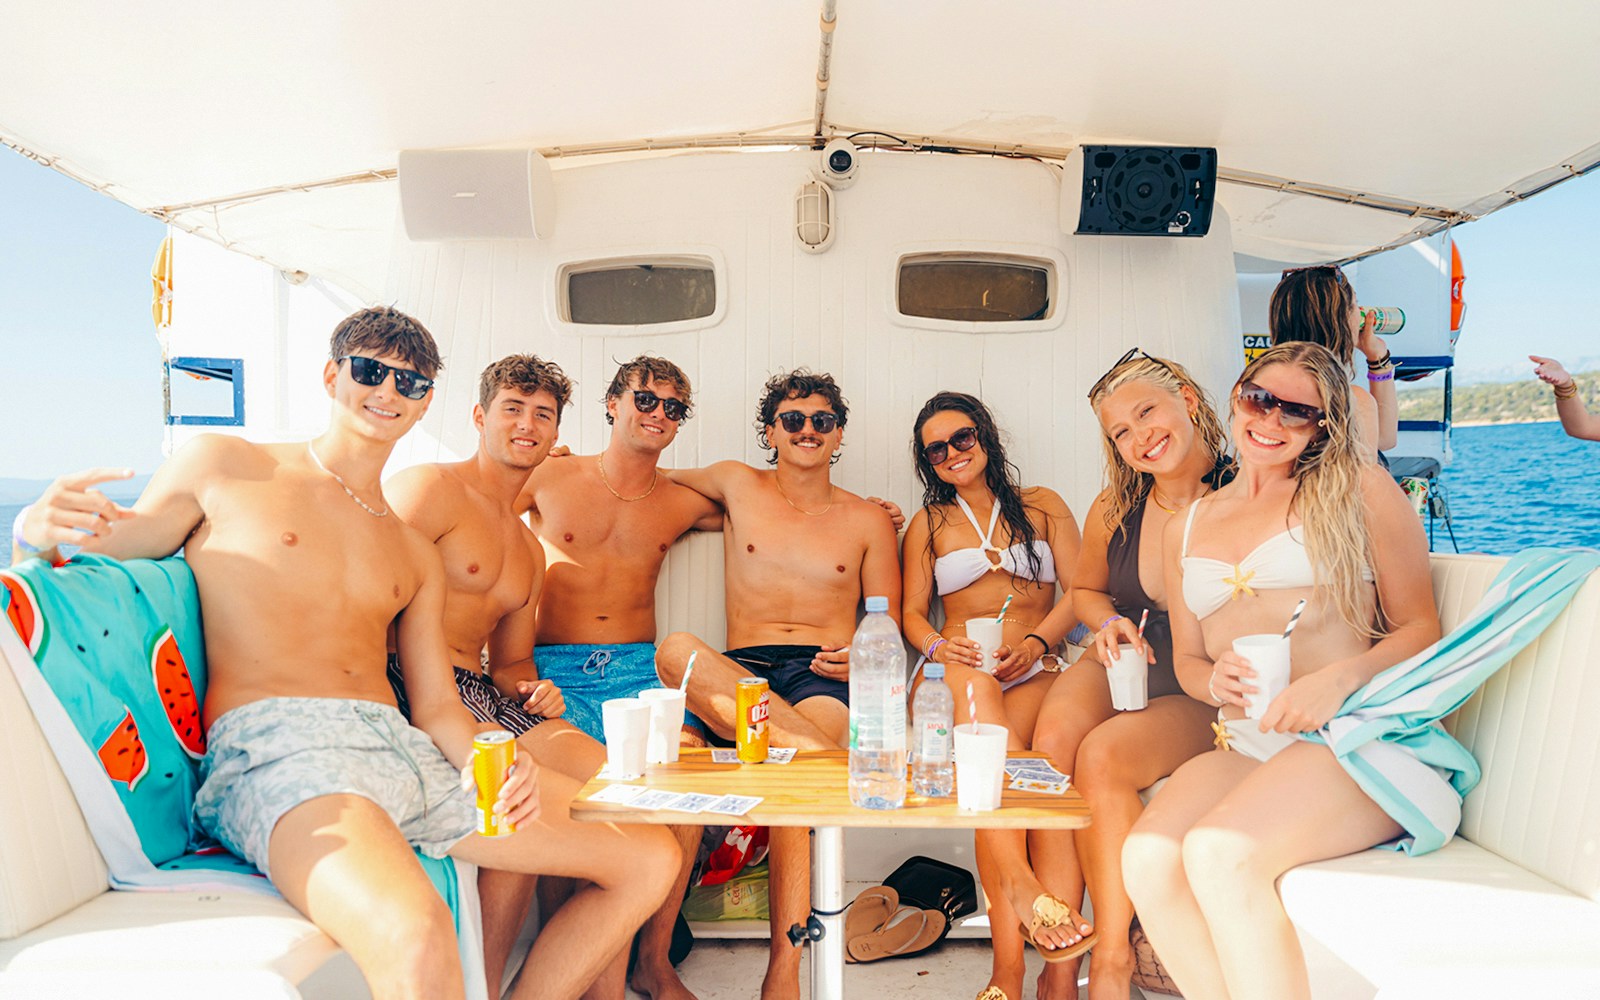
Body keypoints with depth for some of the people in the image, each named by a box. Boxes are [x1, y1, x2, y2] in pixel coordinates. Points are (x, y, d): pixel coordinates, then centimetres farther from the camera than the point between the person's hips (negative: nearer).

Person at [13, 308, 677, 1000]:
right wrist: (47, 528, -12)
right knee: (417, 938, -39)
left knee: (648, 860, -2)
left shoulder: (414, 555, 23)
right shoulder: (222, 466, 12)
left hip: (408, 753, 6)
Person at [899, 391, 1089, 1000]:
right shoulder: (928, 524, 22)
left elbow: (1078, 590, 10)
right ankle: (1022, 883, -50)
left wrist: (1037, 641, -9)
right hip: (955, 674, 1)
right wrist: (938, 646, -8)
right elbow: (912, 613, 16)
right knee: (974, 682, -40)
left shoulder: (1043, 506, 20)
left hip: (1035, 674, 0)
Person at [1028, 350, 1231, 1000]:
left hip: (1202, 694, -4)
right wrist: (1112, 624, 0)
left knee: (1102, 756, -30)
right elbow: (1084, 590, 21)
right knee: (1051, 744, -27)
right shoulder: (1113, 512, 2)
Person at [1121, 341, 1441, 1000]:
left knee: (1218, 851, -31)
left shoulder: (1356, 487, 6)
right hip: (1246, 749, 4)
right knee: (1147, 857, -25)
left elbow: (1421, 628, 4)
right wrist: (1215, 682, -1)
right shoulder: (1186, 528, 19)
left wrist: (1342, 678, -15)